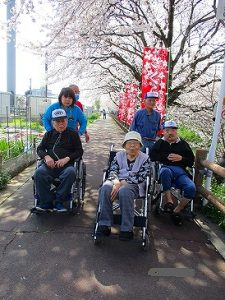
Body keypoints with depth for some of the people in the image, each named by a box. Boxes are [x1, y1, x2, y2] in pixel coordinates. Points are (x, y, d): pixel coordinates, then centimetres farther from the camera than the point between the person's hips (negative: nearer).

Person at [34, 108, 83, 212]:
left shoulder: (73, 134, 16)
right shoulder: (49, 134, 23)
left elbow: (79, 151, 9)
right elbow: (40, 149, 19)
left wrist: (67, 158, -9)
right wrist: (46, 156, -5)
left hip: (66, 165, -2)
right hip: (49, 164, 2)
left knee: (70, 172, -36)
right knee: (39, 173, -30)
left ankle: (58, 202, -25)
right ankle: (46, 202, -19)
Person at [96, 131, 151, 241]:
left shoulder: (144, 158, 7)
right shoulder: (119, 155, 16)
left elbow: (140, 177, -5)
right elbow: (112, 171, 5)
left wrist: (122, 183, -16)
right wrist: (116, 182, -18)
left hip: (133, 185, -3)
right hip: (117, 182, 3)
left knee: (124, 191, -38)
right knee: (105, 188, -31)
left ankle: (127, 229, -27)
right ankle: (105, 225, -25)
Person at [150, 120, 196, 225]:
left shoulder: (183, 144, 23)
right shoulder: (160, 143, 19)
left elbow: (191, 160, 18)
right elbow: (152, 156, 5)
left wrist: (181, 158, -1)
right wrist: (166, 157, -3)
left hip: (180, 170, 2)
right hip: (165, 168, -2)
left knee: (191, 188, -26)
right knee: (165, 171, -41)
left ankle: (177, 210, -4)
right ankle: (168, 200, -24)